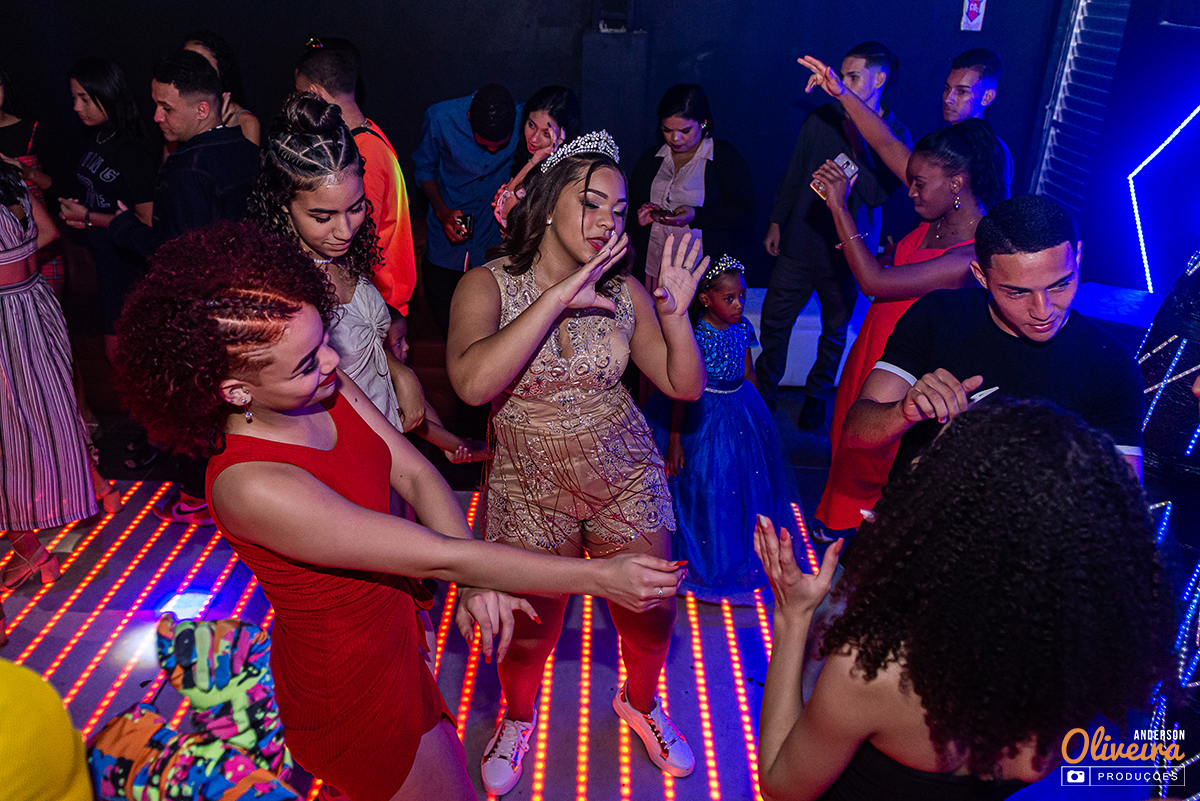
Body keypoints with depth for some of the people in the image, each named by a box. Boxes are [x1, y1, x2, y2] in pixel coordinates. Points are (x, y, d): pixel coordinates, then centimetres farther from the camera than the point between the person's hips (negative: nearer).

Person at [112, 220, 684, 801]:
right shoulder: (249, 486, -35)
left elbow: (414, 474, -11)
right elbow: (439, 558, -34)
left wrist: (477, 581, -28)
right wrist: (599, 577, -29)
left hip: (390, 637, 7)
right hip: (351, 685, -7)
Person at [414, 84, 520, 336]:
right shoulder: (440, 118, -17)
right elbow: (424, 169, 0)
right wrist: (441, 210, -14)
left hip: (497, 242, 0)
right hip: (447, 243, 1)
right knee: (447, 323, 10)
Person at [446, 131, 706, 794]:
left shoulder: (622, 291, -5)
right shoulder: (488, 285, -15)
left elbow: (685, 386, -2)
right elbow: (473, 383, -35)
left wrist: (675, 314, -19)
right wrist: (558, 297, -34)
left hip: (626, 477, 3)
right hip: (531, 487, -2)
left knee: (651, 615, 11)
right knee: (530, 628, 11)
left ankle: (640, 702, 47)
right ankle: (517, 717, 47)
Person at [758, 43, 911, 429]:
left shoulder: (896, 135, -5)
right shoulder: (822, 119, 1)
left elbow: (878, 192, -16)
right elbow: (794, 174, 9)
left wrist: (857, 139, -20)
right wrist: (777, 222, 9)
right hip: (800, 240, 2)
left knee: (835, 332, 13)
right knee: (774, 323, 7)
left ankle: (817, 397, 34)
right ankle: (764, 393, 26)